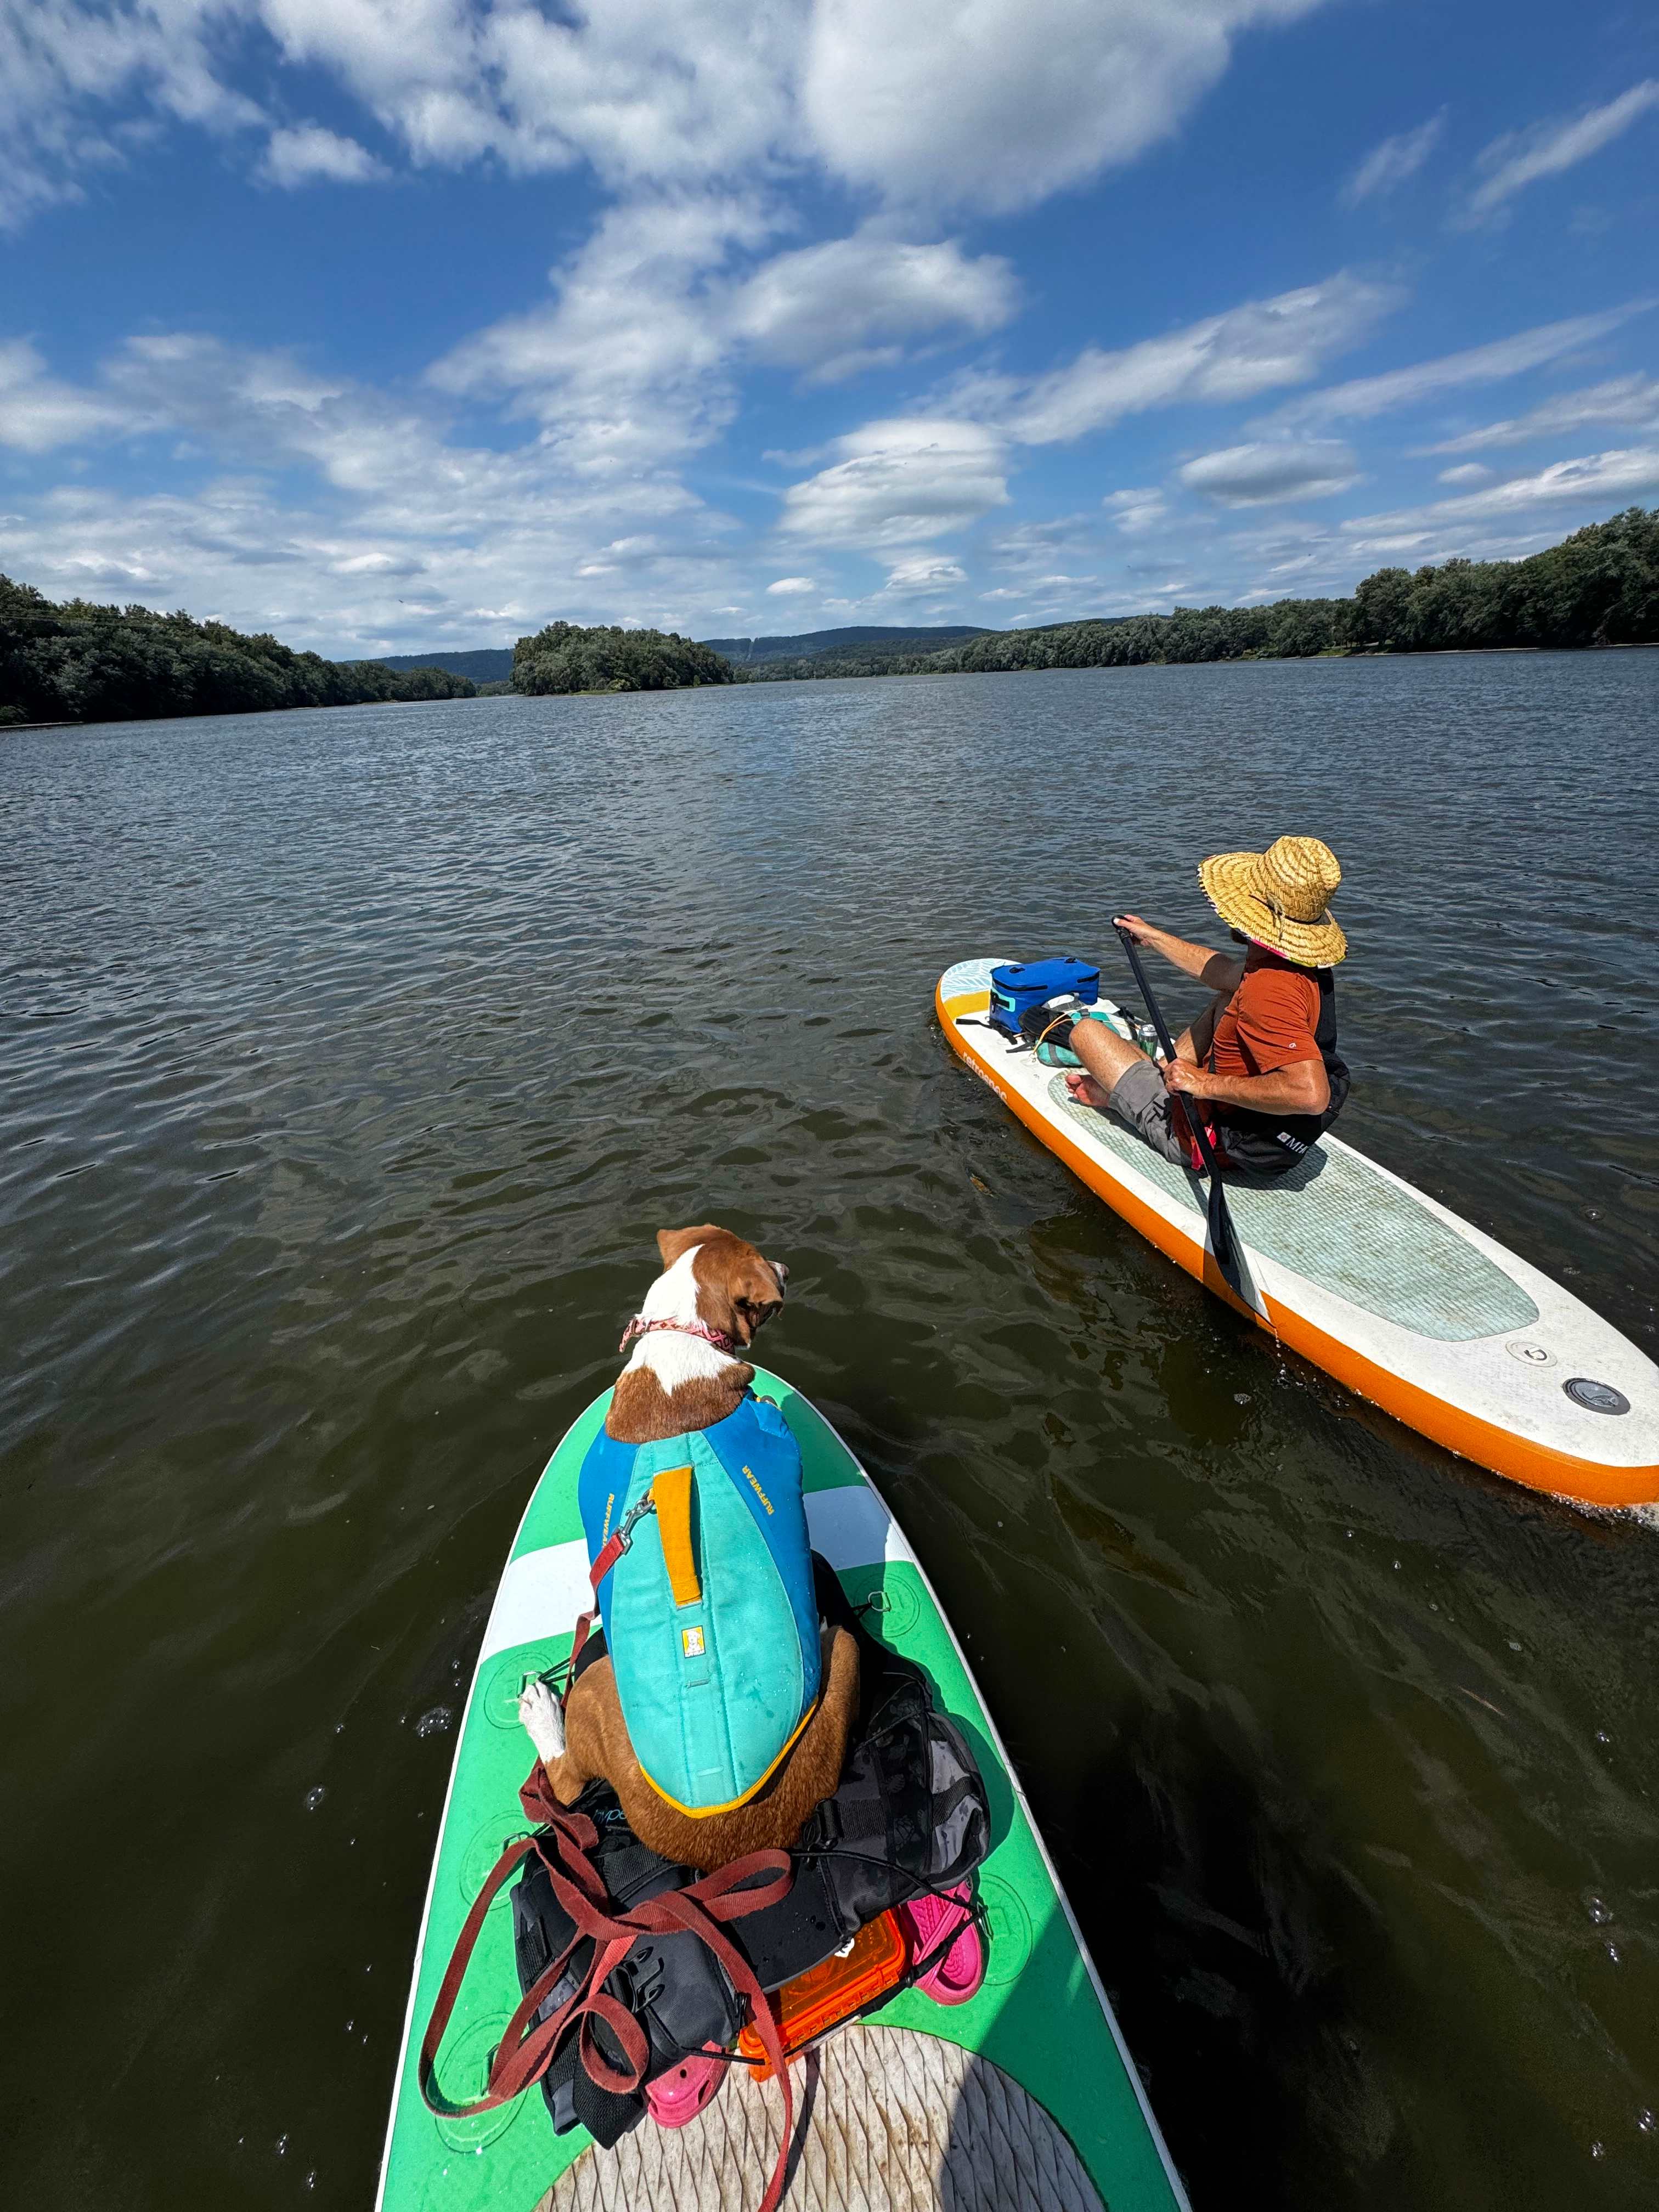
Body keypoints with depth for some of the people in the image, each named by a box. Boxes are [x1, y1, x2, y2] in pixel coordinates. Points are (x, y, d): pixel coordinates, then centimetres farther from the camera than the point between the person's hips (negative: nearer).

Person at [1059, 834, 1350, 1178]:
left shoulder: (1268, 991, -35)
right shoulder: (1303, 965, -4)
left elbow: (1312, 1094, -44)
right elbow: (1226, 974, 15)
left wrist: (1205, 1083, -34)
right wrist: (1153, 937, 26)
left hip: (1202, 1139, -9)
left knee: (1085, 1030, -3)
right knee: (1224, 1001, 27)